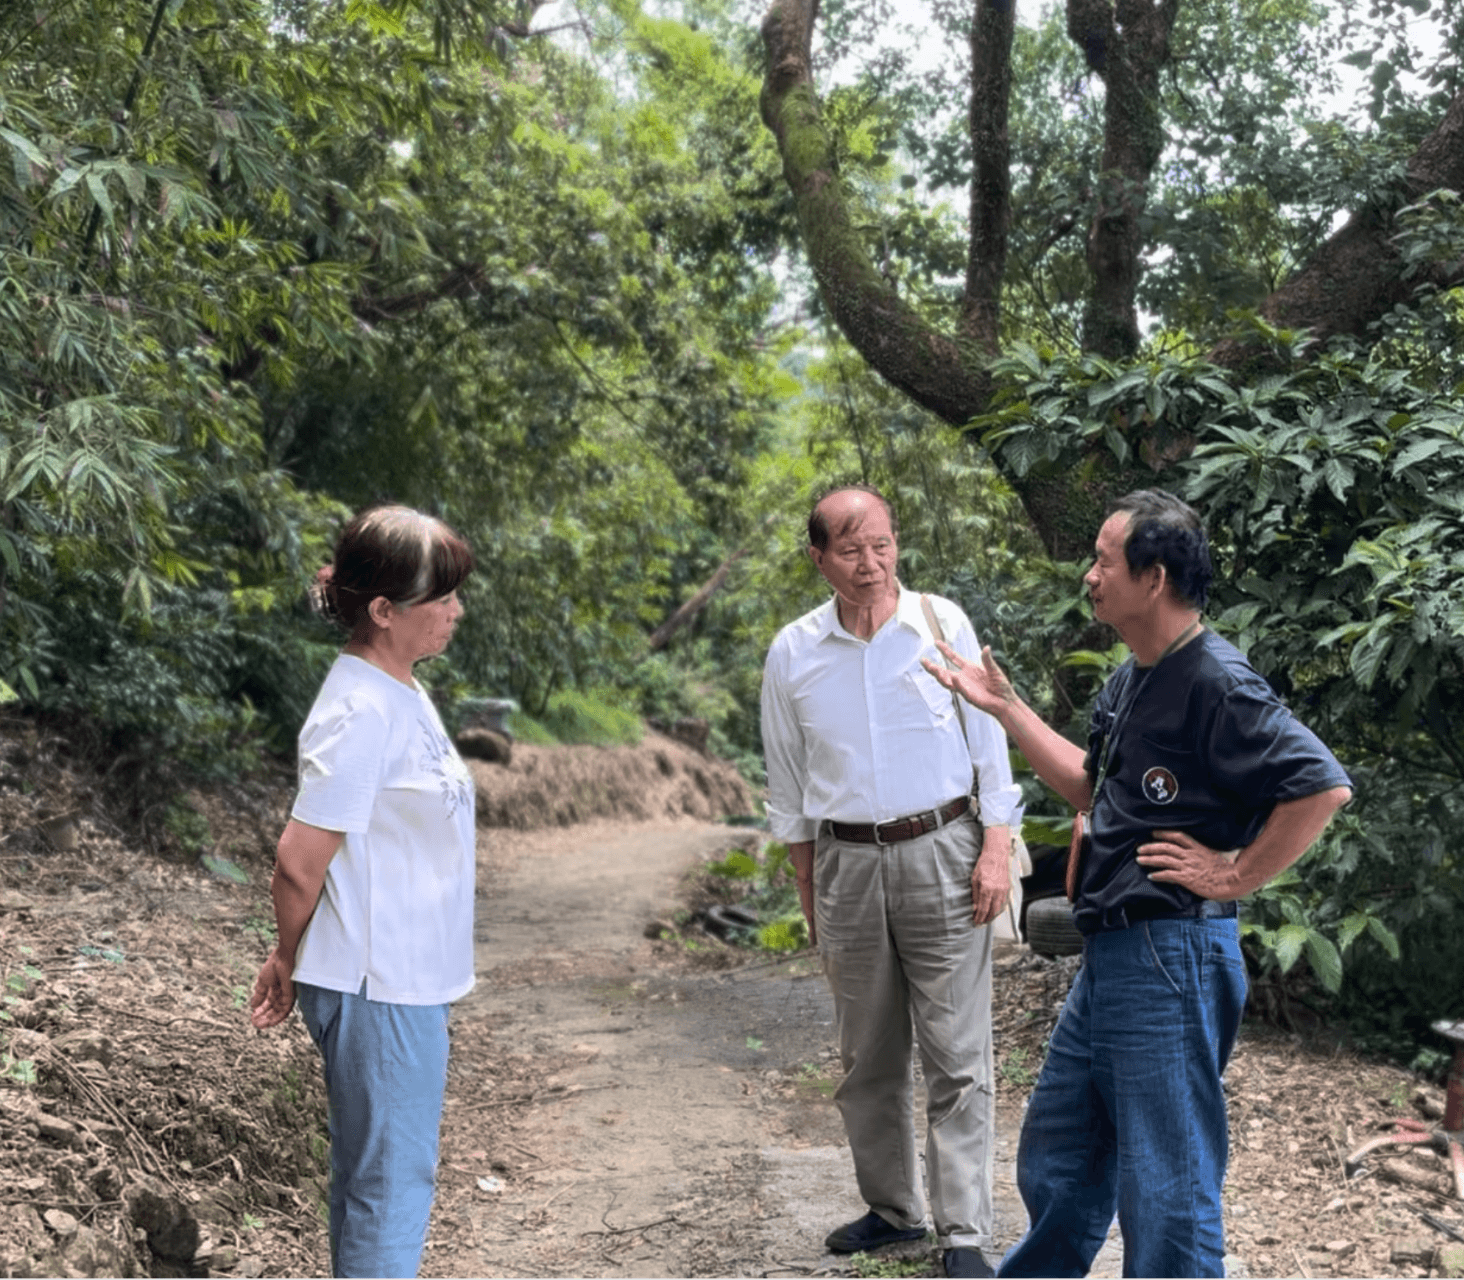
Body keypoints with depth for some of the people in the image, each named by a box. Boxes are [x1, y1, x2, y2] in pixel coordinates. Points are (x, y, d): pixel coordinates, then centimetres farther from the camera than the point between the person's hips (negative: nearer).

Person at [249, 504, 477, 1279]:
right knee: (391, 1181, -1)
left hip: (408, 982, 9)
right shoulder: (361, 712, -21)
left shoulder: (398, 694, 10)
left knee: (369, 1173, 18)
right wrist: (289, 963, -3)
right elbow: (299, 863, -20)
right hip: (380, 988, -9)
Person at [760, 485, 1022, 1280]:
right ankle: (892, 1208, 27)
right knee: (868, 1057, 12)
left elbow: (989, 742, 2)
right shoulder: (793, 653, 1)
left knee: (956, 1056, -3)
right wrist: (806, 889, 11)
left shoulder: (943, 625, -4)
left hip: (940, 852, -2)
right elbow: (788, 787, 10)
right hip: (846, 863, 3)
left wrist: (996, 850, -6)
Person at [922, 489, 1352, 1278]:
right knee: (1054, 1162, 22)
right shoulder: (1133, 679, 13)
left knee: (1165, 1188, 0)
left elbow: (1322, 786, -25)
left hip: (1171, 956, -10)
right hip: (1108, 955, 10)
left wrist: (1236, 875, -17)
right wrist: (1003, 707, 24)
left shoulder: (1216, 685, -18)